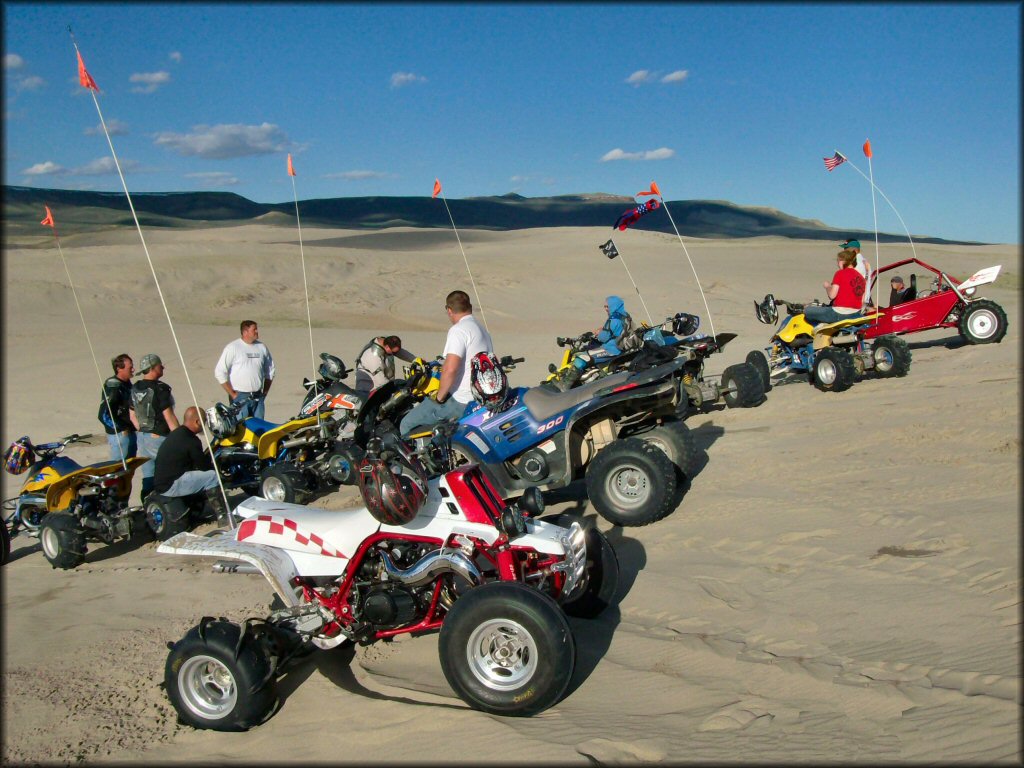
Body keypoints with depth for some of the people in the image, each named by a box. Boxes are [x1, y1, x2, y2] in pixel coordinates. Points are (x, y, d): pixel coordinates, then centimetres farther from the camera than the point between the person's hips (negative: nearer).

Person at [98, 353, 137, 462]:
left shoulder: (126, 383, 8)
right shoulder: (112, 387, -19)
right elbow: (103, 415, -23)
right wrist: (121, 429, -18)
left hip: (131, 432, 9)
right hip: (119, 435, -9)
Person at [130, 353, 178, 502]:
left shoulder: (135, 388, 7)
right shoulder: (160, 389, -17)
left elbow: (132, 415, 14)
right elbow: (169, 417, -18)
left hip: (142, 436, 8)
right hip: (159, 437, -8)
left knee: (148, 476, 11)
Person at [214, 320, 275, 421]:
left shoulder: (262, 347, 9)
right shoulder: (233, 348, -5)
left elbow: (270, 371, 19)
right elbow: (220, 372, -8)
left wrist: (265, 392, 10)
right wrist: (232, 394, -9)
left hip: (258, 397, 5)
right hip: (240, 397, -5)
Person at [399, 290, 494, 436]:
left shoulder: (458, 330, -14)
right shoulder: (483, 331, 16)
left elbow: (450, 369, -27)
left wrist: (440, 396, -13)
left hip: (460, 401, -10)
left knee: (407, 425, -2)